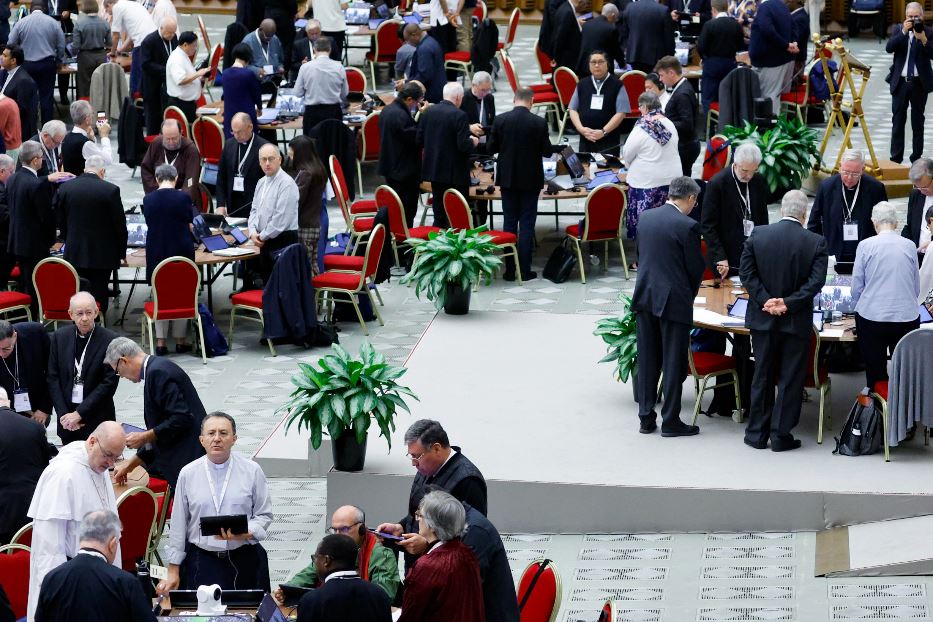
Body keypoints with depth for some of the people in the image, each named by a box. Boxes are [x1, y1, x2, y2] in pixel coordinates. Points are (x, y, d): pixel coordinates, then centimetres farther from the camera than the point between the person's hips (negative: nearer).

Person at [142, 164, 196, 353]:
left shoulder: (148, 199, -2)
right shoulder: (183, 197, -8)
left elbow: (149, 223, 10)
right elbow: (190, 226, 1)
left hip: (156, 253, 2)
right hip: (181, 252, -2)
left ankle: (160, 343, 7)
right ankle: (180, 341, 12)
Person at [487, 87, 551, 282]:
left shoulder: (500, 120, -7)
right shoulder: (539, 123, -12)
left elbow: (491, 148, -1)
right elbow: (547, 151, -6)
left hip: (507, 178, 2)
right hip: (530, 178, -2)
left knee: (509, 222, 9)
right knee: (527, 224, 4)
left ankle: (510, 270, 8)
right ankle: (524, 270, 3)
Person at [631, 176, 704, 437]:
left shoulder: (645, 218, 4)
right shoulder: (687, 226, -15)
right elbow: (696, 268, -9)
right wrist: (690, 295, 11)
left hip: (644, 297, 6)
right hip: (673, 301, -6)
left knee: (647, 361, 12)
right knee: (673, 363, 3)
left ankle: (646, 418, 16)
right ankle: (670, 422, 7)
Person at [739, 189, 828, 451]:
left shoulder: (758, 234, -4)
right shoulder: (816, 243, -9)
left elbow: (746, 272, -7)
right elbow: (816, 281, -15)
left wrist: (765, 300, -9)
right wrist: (788, 303, -14)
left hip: (763, 318, 2)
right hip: (797, 321, -2)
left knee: (762, 377, 13)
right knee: (790, 379, 7)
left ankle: (757, 433, 17)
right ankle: (780, 434, 7)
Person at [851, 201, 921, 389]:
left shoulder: (866, 246, -4)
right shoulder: (909, 246, 2)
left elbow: (856, 287, 3)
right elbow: (917, 288, 12)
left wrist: (860, 308, 21)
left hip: (871, 317, -1)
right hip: (907, 317, 1)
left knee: (875, 373, 6)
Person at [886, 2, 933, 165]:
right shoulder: (898, 29, 4)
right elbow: (889, 48, -11)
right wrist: (903, 32, -19)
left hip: (920, 82, -1)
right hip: (900, 81, 1)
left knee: (918, 121, 6)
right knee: (897, 121, 2)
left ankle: (917, 158, 11)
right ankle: (896, 158, 5)